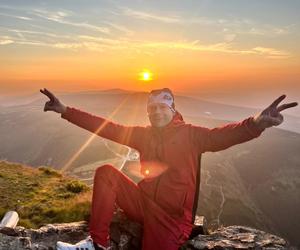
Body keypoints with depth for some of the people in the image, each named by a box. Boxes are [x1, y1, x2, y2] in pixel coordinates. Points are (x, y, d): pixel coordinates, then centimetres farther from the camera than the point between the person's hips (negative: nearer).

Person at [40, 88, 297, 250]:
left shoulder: (191, 134, -8)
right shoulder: (144, 134, 6)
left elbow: (223, 135, -27)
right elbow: (106, 127, 3)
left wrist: (255, 124, -50)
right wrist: (65, 110, -3)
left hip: (172, 216, -4)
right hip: (143, 203, 5)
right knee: (106, 173, -10)